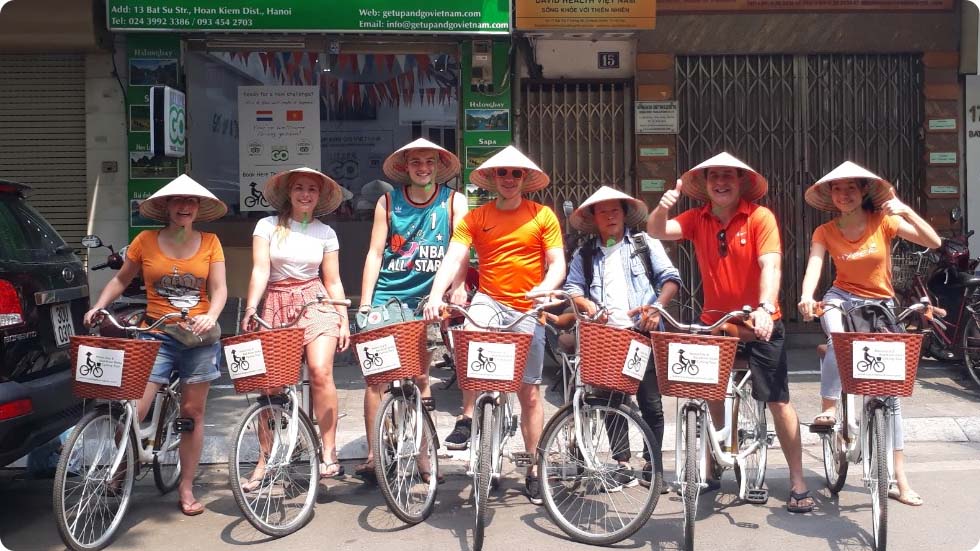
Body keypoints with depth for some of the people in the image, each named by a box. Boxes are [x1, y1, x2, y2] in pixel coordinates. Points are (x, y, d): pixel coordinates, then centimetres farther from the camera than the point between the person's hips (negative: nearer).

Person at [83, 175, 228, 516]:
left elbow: (219, 288, -1)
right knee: (132, 412, -11)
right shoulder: (146, 241, 3)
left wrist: (211, 316, -19)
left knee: (192, 412, 6)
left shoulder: (210, 243, 3)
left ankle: (186, 489, 18)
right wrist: (98, 306, -2)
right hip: (156, 336, 0)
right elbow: (122, 278, 12)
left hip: (198, 337, 1)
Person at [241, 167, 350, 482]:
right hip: (276, 305, 0)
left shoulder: (325, 233, 7)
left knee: (320, 371, -19)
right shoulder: (268, 226, 4)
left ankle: (329, 454, -9)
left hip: (316, 303, 0)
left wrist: (344, 320, 3)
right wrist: (251, 308, -20)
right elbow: (260, 270, -6)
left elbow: (333, 282, 9)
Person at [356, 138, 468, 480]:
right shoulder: (388, 202, 4)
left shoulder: (453, 202, 1)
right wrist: (365, 301, -3)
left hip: (428, 298, -1)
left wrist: (458, 286, -28)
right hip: (388, 297, 1)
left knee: (420, 375, 4)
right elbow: (375, 253, 3)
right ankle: (373, 454, 5)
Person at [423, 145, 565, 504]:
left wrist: (544, 289, -23)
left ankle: (533, 469, 17)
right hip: (489, 300, 0)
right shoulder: (475, 218, 2)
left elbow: (557, 264, -2)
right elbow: (454, 259, -8)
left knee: (530, 393, 4)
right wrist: (436, 295, -25)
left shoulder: (543, 216, 2)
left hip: (528, 310, 0)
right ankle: (467, 418, -19)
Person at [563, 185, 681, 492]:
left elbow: (671, 279, 3)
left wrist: (657, 306, -13)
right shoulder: (585, 253, 14)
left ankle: (654, 467, 9)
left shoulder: (645, 243, 9)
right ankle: (621, 461, 22)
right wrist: (586, 303, -13)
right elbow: (571, 288, 8)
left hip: (642, 333, -2)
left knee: (651, 403, -2)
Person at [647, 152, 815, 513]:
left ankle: (798, 483, 10)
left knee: (778, 401, -1)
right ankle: (711, 469, 32)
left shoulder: (760, 217, -13)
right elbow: (656, 232, -11)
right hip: (714, 321, 4)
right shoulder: (697, 219, -1)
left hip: (759, 322, -4)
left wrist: (764, 308, -37)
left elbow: (771, 266, -22)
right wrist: (663, 206, -32)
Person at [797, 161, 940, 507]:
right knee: (839, 338, -39)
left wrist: (906, 211, -29)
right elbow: (815, 265, -21)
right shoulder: (825, 231, -5)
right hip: (842, 298, 0)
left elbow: (933, 242, -14)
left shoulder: (883, 221, -7)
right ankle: (828, 407, -20)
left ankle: (899, 477, 4)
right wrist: (806, 296, -41)